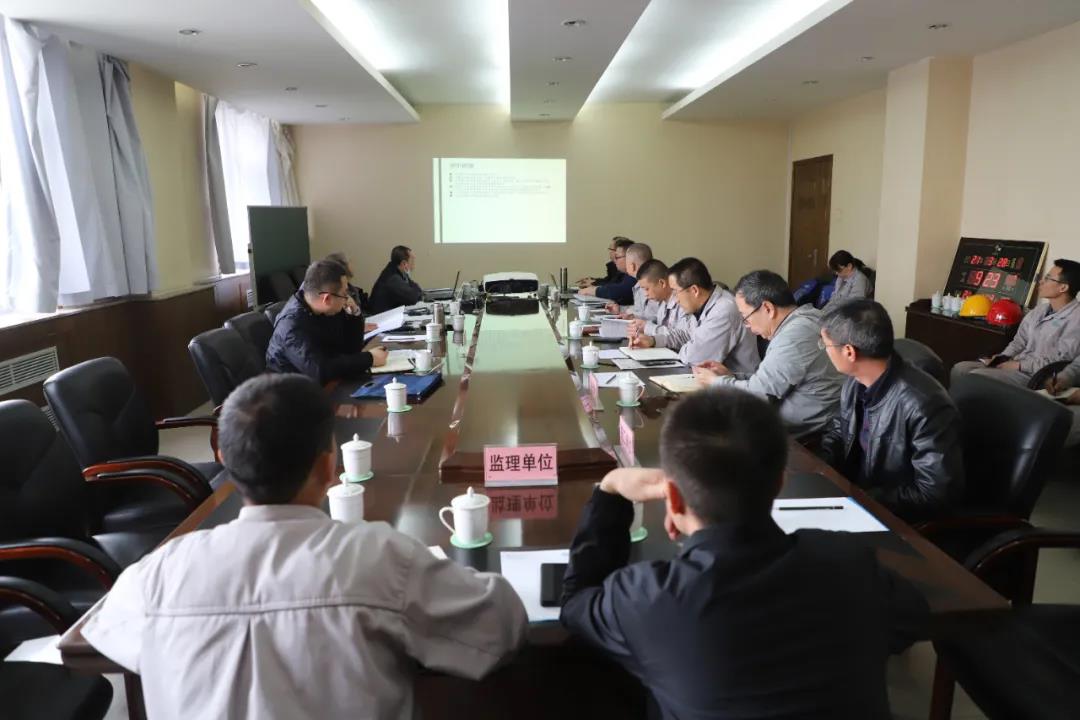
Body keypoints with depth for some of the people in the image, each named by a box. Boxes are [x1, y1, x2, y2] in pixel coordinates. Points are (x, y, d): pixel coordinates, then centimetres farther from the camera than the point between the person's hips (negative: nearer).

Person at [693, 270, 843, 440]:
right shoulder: (798, 322, 8)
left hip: (802, 432, -9)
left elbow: (758, 393, -18)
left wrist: (715, 381, -3)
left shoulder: (795, 336, -24)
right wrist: (730, 375, 7)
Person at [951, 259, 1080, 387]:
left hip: (1036, 376, -8)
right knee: (960, 368, -7)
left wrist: (1019, 365, -16)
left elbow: (1060, 361, -19)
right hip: (1016, 365, 8)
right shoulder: (1039, 310, 14)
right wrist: (1002, 358, 0)